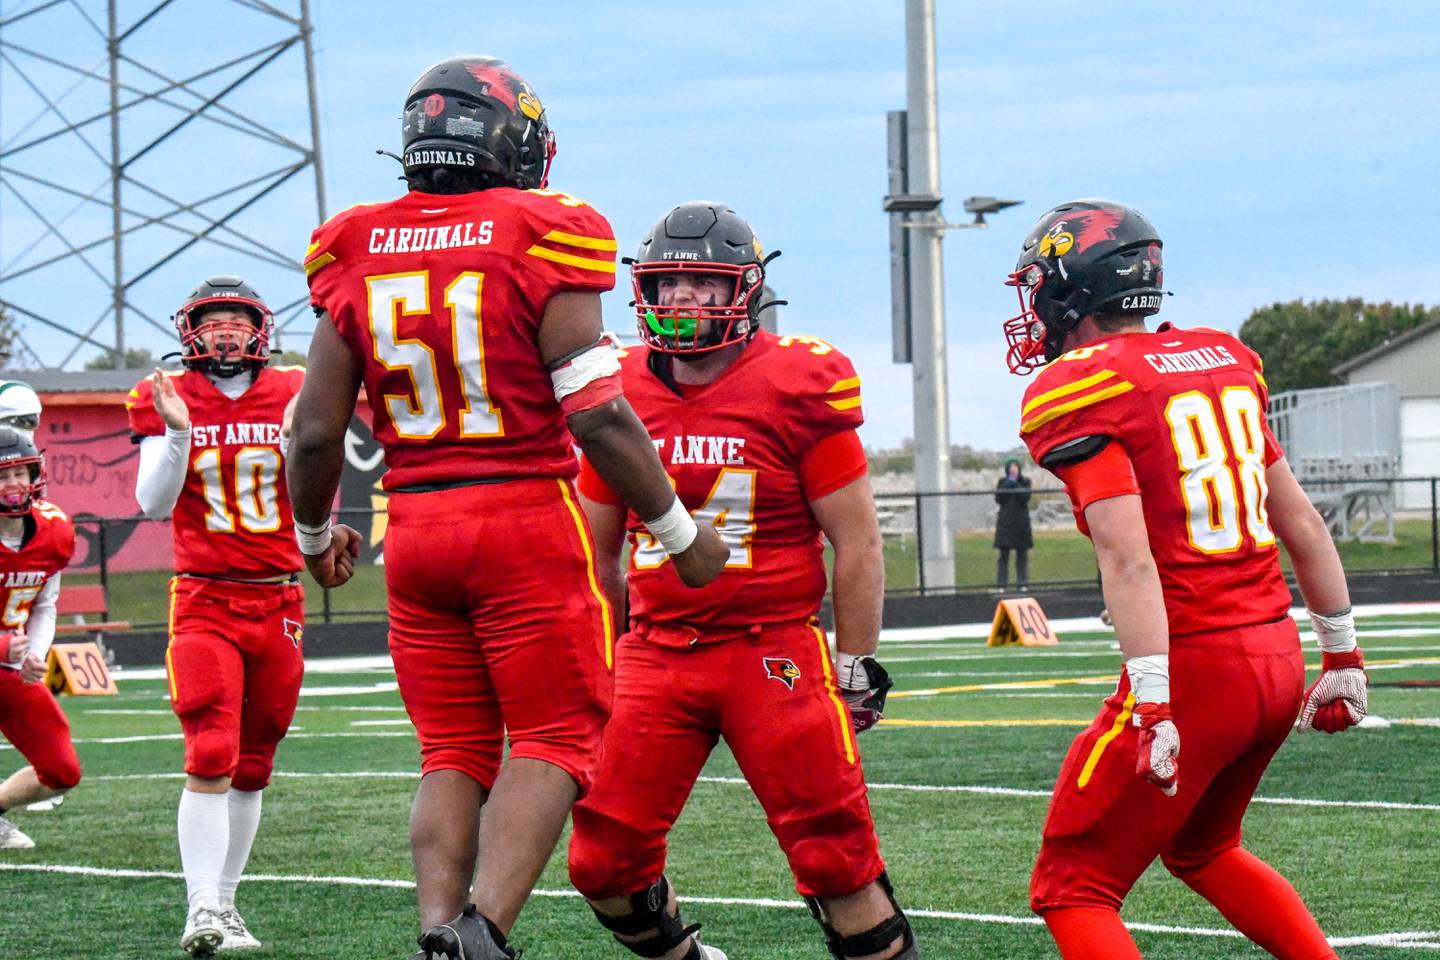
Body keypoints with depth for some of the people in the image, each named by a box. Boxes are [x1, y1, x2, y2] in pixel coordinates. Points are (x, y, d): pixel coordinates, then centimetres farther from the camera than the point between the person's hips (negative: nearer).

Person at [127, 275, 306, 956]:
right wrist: (178, 434, -20)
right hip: (204, 601, -3)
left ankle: (225, 901, 19)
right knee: (211, 757, -17)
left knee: (251, 766, 9)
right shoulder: (167, 401, 0)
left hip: (277, 600, 3)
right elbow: (153, 505, -7)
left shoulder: (291, 397, 4)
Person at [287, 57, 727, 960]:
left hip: (416, 527, 4)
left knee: (454, 752, 13)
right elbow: (597, 417, -12)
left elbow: (318, 432, 5)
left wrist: (315, 534, 24)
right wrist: (681, 531, -1)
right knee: (554, 740, 2)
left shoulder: (358, 254, 4)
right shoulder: (538, 239, -8)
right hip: (528, 521, -4)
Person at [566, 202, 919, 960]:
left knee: (835, 857, -7)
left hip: (773, 654, -4)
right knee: (604, 862, 0)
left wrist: (856, 669, -2)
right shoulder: (624, 396, 6)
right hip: (656, 654, 4)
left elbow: (857, 542, -2)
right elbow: (596, 552, 18)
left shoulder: (795, 391, -7)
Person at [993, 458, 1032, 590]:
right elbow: (998, 499, -4)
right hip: (1005, 523, 0)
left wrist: (1015, 484, -12)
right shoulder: (1002, 482, 8)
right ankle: (1001, 585, -3)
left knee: (1022, 554, 1)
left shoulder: (1025, 482, 5)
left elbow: (1025, 498, -9)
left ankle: (1022, 584, 5)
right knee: (1004, 555, -3)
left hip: (1021, 521, 0)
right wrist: (1008, 484, -9)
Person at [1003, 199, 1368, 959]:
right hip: (1278, 659, 8)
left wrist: (1153, 707, -23)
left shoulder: (1076, 391, -10)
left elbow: (1130, 560, -20)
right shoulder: (1224, 360, 13)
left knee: (1072, 892, 3)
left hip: (1192, 666, -8)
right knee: (1199, 848, 30)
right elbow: (1303, 526, 16)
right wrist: (1342, 657, 22)